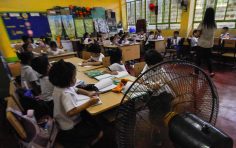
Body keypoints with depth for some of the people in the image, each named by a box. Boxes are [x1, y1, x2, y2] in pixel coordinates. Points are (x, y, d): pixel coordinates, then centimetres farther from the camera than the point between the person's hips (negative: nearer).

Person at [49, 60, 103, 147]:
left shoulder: (62, 86, -2)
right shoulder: (65, 94, -34)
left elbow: (76, 90, 13)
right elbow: (71, 112, -45)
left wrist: (88, 93, -3)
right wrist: (89, 103, -37)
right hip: (69, 128, -9)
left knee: (93, 120, 22)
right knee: (99, 133, -4)